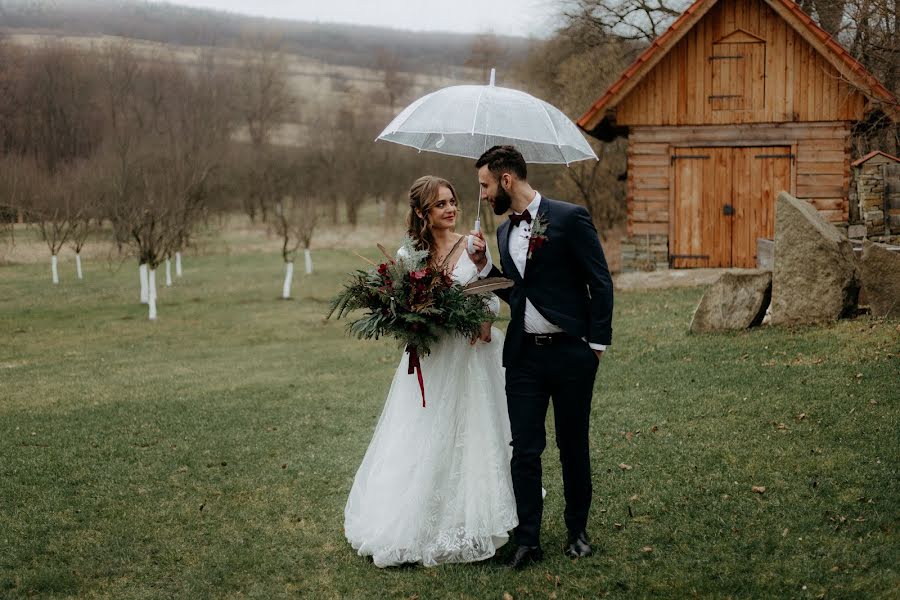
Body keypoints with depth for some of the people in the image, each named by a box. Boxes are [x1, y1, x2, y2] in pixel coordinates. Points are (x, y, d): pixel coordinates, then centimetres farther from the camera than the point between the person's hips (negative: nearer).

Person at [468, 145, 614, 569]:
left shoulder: (569, 218, -9)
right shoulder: (504, 233, 11)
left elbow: (600, 283, -8)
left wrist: (598, 344, -10)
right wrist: (483, 264, 3)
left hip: (571, 353, -5)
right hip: (523, 355, 5)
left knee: (573, 446, 9)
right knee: (525, 450, 2)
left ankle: (577, 531, 24)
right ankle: (528, 540, 8)